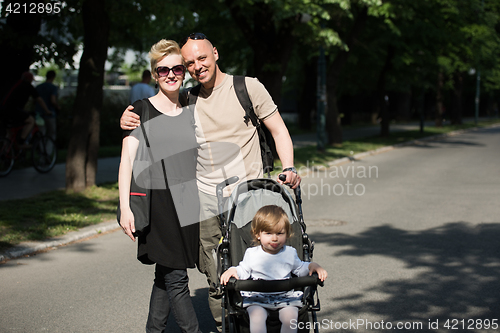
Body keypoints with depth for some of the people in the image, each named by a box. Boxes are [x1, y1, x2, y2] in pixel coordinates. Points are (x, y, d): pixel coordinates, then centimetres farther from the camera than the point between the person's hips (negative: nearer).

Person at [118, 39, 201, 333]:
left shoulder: (191, 113, 14)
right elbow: (127, 159, -5)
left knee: (167, 276, 8)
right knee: (175, 278, -7)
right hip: (158, 203, -4)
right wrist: (125, 206, -13)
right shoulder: (142, 110, 0)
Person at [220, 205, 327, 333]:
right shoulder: (251, 254, 5)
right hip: (257, 298, -1)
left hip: (286, 297, 1)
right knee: (256, 316, -31)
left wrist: (312, 266, 4)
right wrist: (232, 271, -10)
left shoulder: (289, 253, 10)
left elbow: (300, 268, 22)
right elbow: (243, 271, 10)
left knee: (290, 317, -27)